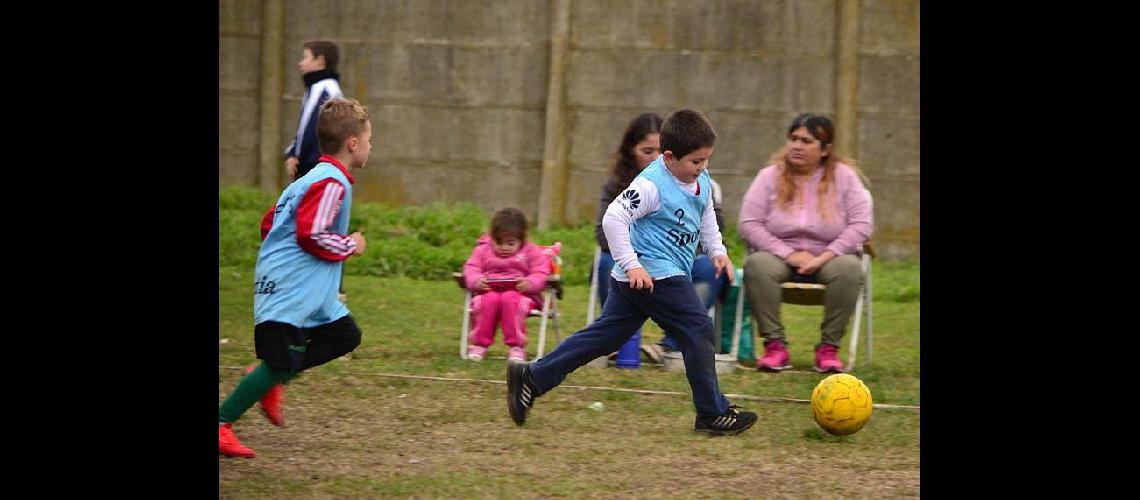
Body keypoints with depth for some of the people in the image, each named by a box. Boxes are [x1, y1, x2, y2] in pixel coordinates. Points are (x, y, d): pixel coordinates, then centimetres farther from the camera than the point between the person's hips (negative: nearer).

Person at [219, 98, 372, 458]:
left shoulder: (314, 179, 16)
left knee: (345, 337, 12)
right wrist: (350, 246, -9)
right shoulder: (333, 183, -15)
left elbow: (269, 223, 18)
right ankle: (221, 424, -5)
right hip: (291, 291, -10)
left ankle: (269, 380, 11)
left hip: (311, 293, 10)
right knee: (282, 365, -9)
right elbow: (311, 233, -24)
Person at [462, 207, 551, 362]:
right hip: (490, 291, 2)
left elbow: (540, 273, -1)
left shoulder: (532, 252, 9)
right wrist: (476, 281, -18)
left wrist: (530, 283, -23)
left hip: (519, 293, -1)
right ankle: (479, 344, -21)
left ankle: (516, 346, -31)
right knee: (488, 301, -34)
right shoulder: (483, 250, 15)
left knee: (511, 300, -37)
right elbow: (471, 268, 6)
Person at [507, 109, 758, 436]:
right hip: (653, 273, -10)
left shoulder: (702, 183, 11)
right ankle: (713, 413, -1)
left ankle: (532, 377, 15)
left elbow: (706, 220, 29)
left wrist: (717, 251, 16)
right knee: (698, 330, -9)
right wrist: (632, 265, -26)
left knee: (605, 335, 12)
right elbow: (613, 218, -22)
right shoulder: (652, 185, -18)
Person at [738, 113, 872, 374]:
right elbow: (749, 225, -6)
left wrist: (823, 258, -18)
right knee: (757, 265, -33)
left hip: (829, 257, 0)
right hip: (779, 256, 0)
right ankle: (775, 344, -29)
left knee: (849, 269, -34)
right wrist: (789, 254, -17)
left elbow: (861, 226, -6)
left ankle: (828, 347, -23)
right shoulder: (770, 176, 1)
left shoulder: (845, 177, 1)